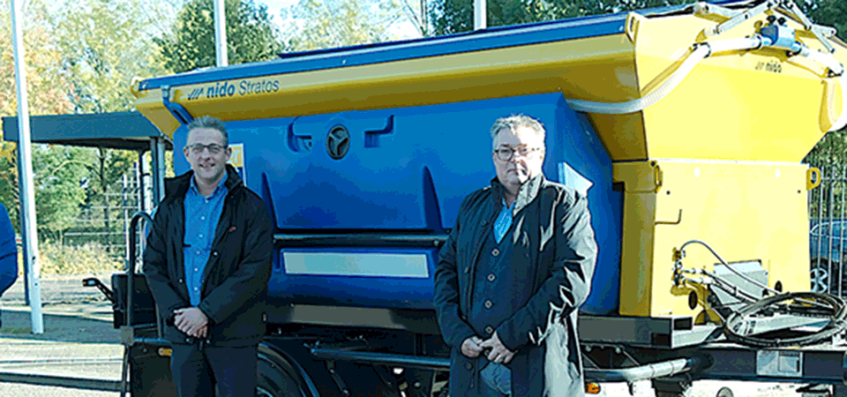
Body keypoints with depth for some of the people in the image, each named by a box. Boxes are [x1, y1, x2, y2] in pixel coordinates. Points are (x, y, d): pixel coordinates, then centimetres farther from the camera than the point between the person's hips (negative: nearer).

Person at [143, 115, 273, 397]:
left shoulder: (250, 207, -1)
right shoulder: (171, 206, 11)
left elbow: (255, 271, -10)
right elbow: (153, 265, 10)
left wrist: (206, 312, -15)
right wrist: (176, 312, -7)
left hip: (234, 334, -4)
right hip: (183, 334, 4)